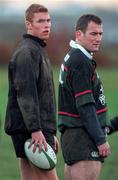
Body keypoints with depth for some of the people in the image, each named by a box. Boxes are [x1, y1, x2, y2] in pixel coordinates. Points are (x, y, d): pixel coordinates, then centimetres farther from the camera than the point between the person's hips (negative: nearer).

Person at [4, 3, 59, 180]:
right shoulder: (27, 52, -11)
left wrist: (51, 133, 25)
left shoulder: (39, 51, 22)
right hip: (30, 130, -10)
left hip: (40, 129, 10)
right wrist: (35, 130, -26)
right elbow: (25, 94, -20)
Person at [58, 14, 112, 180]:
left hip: (70, 134, 10)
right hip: (83, 136, -10)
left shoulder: (72, 57, 17)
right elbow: (85, 107, -19)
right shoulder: (81, 63, -15)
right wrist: (101, 139, -18)